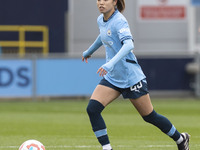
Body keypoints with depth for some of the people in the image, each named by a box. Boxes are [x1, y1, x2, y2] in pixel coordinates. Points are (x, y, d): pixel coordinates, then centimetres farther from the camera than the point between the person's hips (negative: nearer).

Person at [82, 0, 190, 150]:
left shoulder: (119, 21, -18)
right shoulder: (101, 20, 6)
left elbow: (129, 45, -34)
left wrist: (111, 63, -47)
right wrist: (89, 51, 45)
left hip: (131, 77, -7)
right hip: (112, 78, 7)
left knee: (150, 116, 4)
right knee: (92, 108, -13)